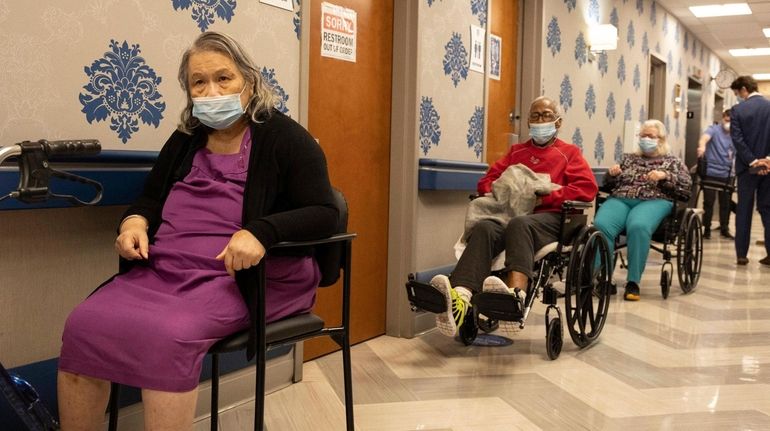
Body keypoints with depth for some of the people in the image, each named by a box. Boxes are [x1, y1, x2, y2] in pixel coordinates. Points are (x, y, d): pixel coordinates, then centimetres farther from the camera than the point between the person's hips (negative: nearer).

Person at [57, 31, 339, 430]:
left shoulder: (283, 137, 1)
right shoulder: (184, 140, 18)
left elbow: (324, 213, -7)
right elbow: (149, 200, 27)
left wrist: (262, 231, -25)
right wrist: (135, 221, 2)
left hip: (244, 277, -5)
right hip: (163, 270, 6)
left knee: (167, 334, -33)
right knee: (84, 324, -19)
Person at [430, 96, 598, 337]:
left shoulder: (569, 152, 21)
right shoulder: (516, 151, 32)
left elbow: (587, 188, 4)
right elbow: (487, 180, 25)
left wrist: (544, 197, -8)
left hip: (549, 216, -3)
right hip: (508, 212, 3)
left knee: (519, 224, -40)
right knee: (483, 228, -34)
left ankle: (514, 295, -66)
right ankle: (460, 299, -59)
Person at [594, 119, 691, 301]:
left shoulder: (672, 162, 22)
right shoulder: (628, 158, 30)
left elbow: (686, 186, 7)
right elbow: (609, 184, 26)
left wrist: (665, 176, -8)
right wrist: (612, 174, 4)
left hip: (653, 201, -2)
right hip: (620, 199, 3)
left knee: (638, 227, -39)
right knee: (601, 225, -33)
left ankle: (633, 282, -32)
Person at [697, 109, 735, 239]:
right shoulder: (714, 129, -5)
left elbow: (736, 155, 18)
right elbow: (705, 136, -27)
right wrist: (702, 145, -48)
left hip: (726, 174, 4)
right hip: (710, 172, -4)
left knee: (726, 203, 9)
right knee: (709, 202, 0)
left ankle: (724, 229, 21)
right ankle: (706, 229, 10)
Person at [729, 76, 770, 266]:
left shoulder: (737, 110, -6)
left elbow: (737, 139, -13)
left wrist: (752, 162, -12)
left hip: (747, 166, -2)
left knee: (744, 210, 5)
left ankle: (741, 254, 6)